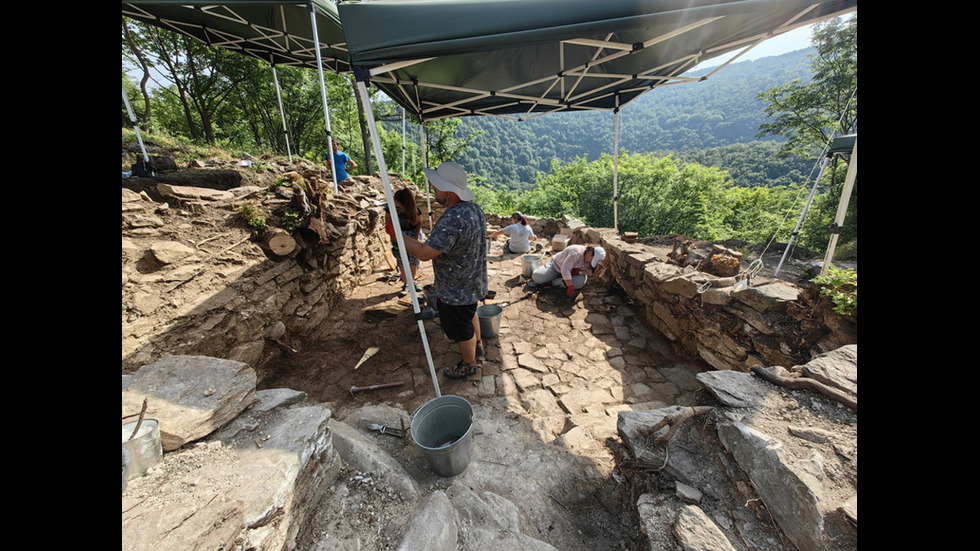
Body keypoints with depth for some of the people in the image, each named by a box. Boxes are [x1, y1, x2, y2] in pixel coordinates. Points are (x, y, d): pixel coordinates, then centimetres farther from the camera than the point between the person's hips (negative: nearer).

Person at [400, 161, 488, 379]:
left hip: (455, 291, -10)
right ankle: (478, 346, 56)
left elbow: (425, 252, -33)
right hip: (472, 283, 10)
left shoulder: (452, 220, -35)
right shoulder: (474, 208, -3)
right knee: (470, 314, 32)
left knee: (462, 329, 14)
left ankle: (469, 364, 39)